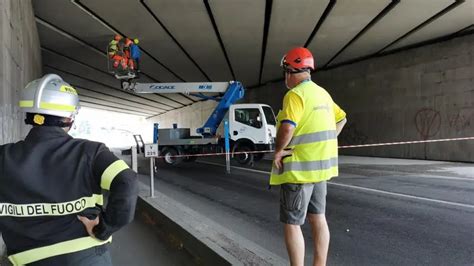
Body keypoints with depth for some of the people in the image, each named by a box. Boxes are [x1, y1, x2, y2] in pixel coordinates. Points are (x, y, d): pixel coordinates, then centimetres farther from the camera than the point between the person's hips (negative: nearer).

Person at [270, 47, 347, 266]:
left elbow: (287, 127, -30)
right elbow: (341, 119, 24)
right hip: (319, 165, 9)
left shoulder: (295, 94, -16)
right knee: (318, 219, 15)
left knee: (291, 224, 2)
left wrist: (278, 150, -15)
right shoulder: (322, 93, 12)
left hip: (299, 168, -9)